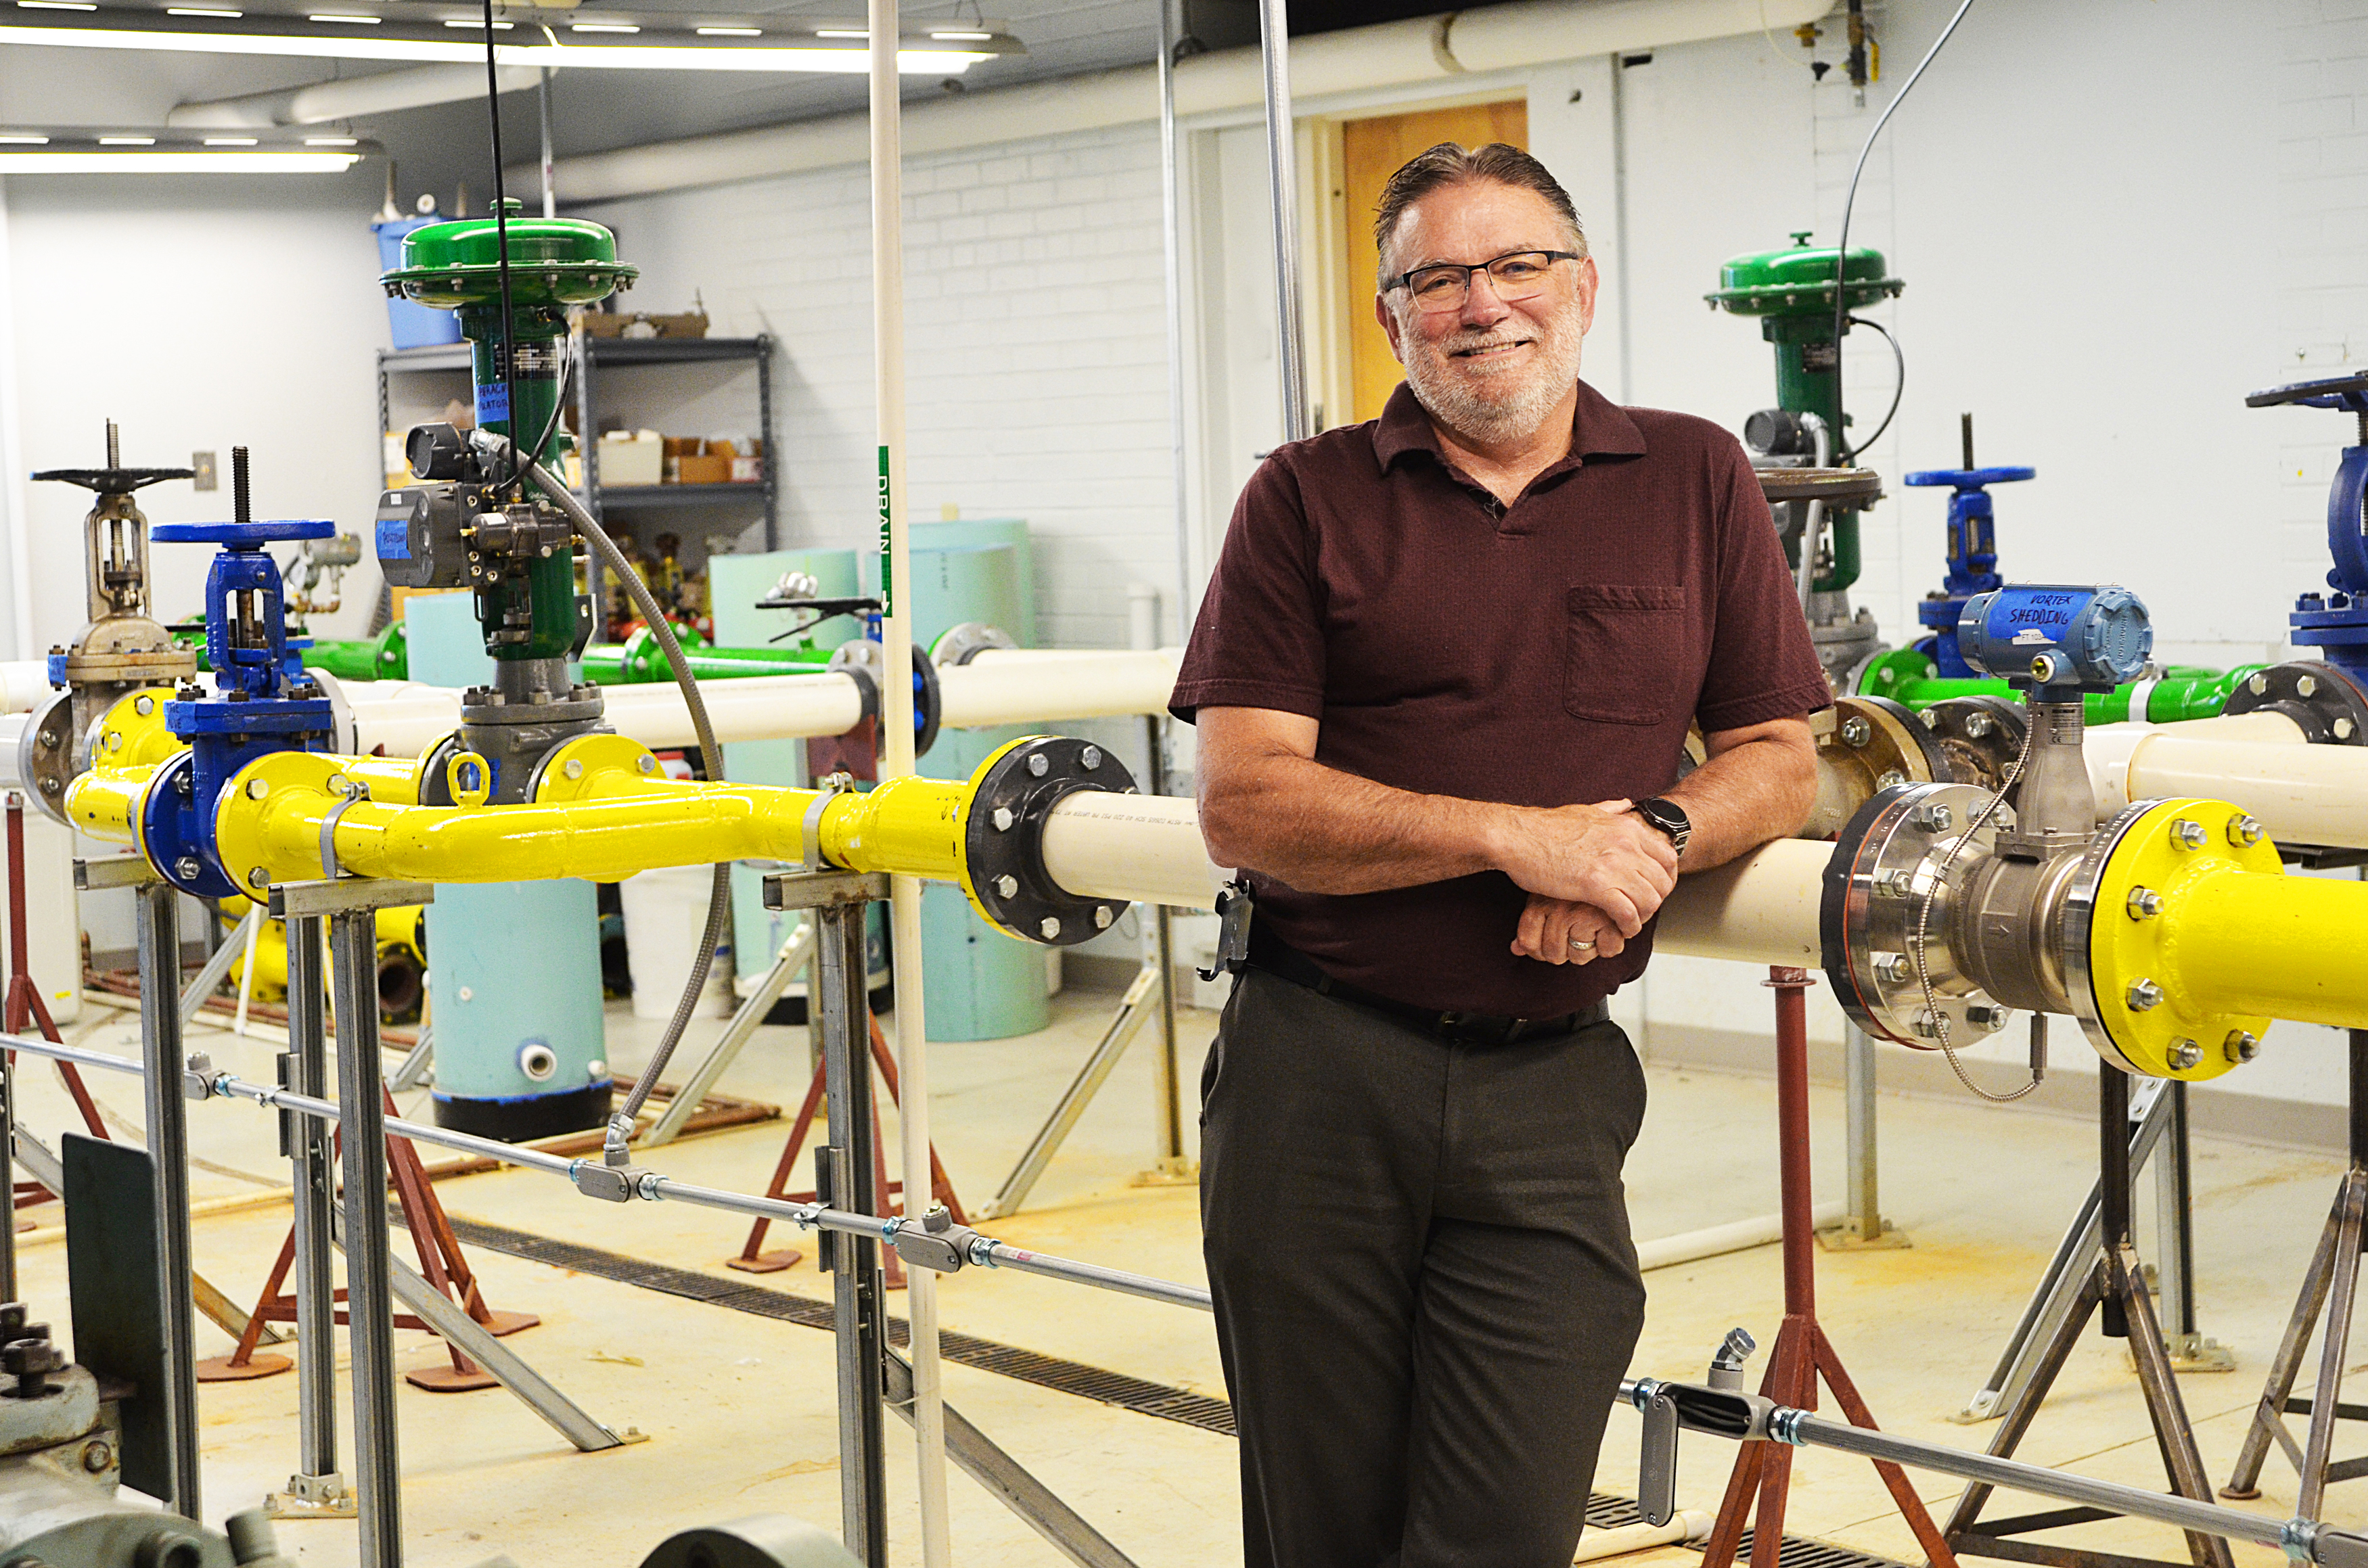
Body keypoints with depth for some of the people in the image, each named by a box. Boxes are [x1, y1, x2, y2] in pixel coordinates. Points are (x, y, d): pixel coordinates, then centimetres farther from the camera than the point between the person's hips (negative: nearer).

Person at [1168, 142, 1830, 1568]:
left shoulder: (1695, 483, 9)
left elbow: (1781, 757, 10)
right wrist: (1515, 833, -15)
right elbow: (1243, 804, -5)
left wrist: (1654, 833, -12)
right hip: (1317, 1075, 0)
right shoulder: (1309, 500, 4)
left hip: (1549, 1090, 1)